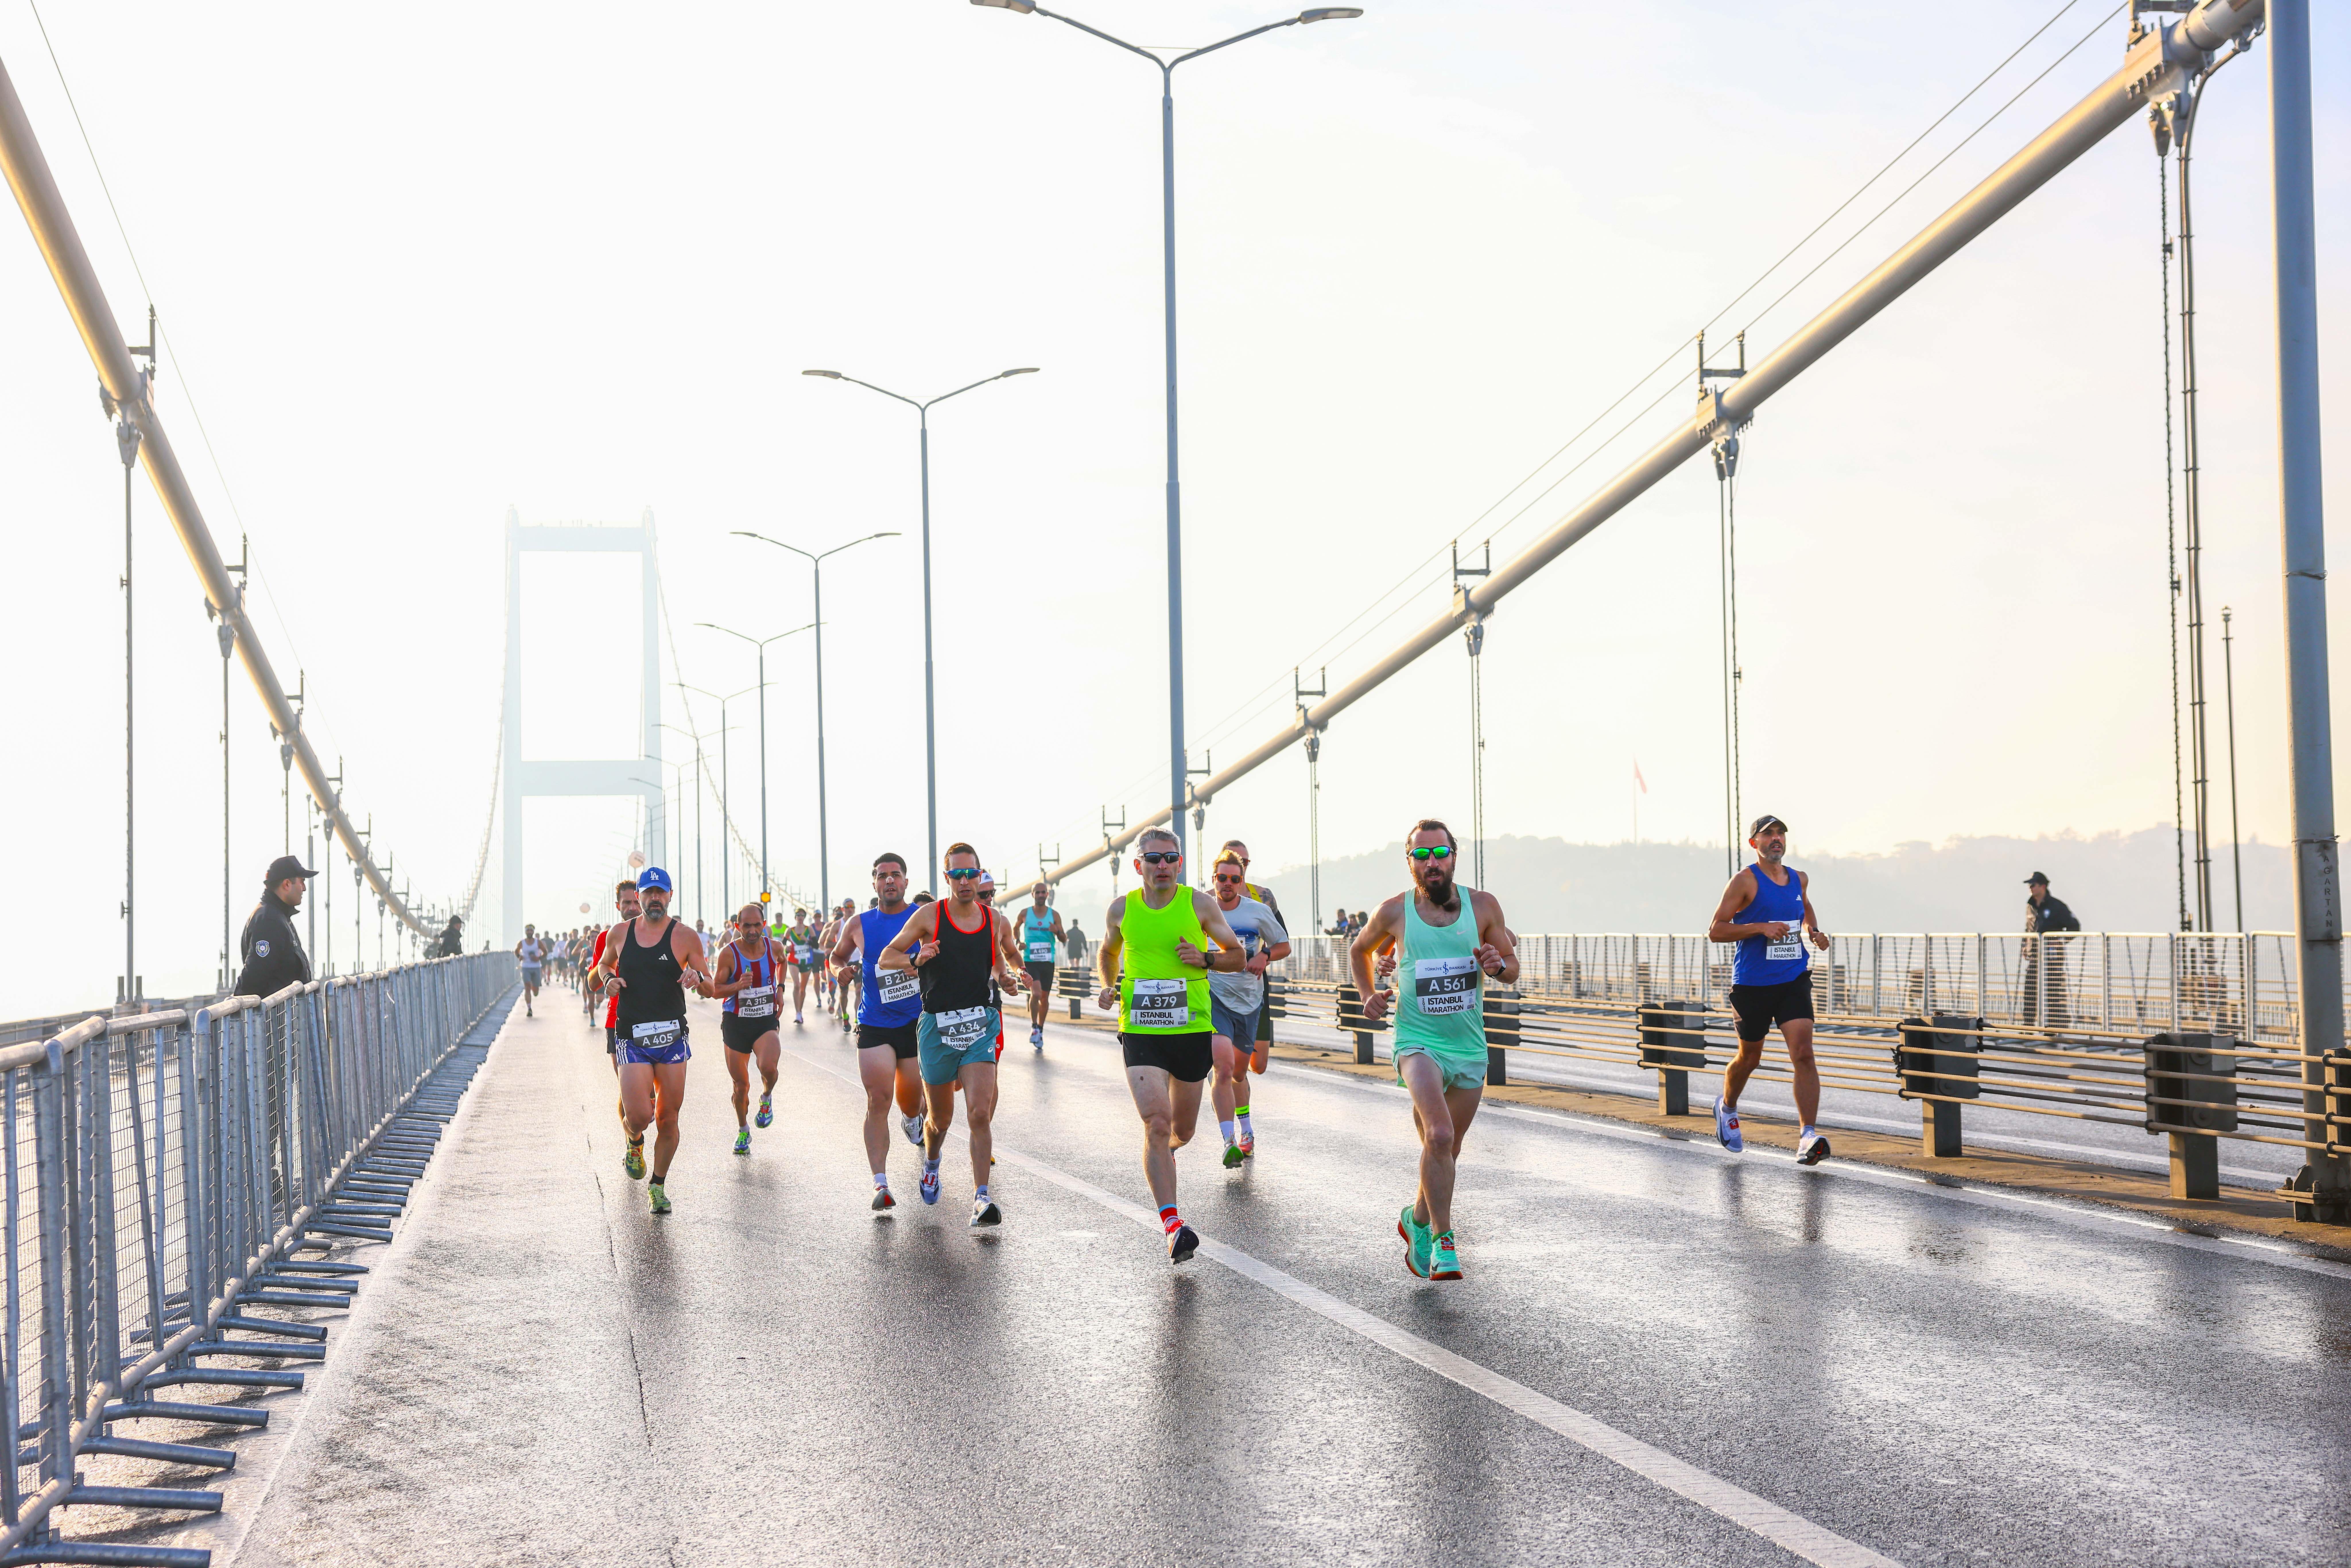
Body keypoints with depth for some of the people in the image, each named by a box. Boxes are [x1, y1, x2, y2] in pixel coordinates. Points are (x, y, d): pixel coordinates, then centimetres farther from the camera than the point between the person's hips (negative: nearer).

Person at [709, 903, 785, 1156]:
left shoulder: (775, 947, -4)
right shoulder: (729, 953, -12)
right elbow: (715, 990, -7)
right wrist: (738, 986, -24)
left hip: (766, 1021, 1)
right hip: (736, 1022, 0)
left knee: (768, 1067, -28)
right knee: (741, 1085, 6)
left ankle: (767, 1097, 7)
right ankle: (743, 1131, 31)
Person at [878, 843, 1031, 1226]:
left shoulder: (994, 921, 4)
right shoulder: (930, 916, -4)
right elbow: (885, 959, -1)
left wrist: (1009, 976, 3)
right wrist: (916, 959, -21)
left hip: (981, 1026, 1)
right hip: (938, 1025, -1)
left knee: (980, 1114, -15)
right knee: (941, 1118, 13)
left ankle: (981, 1197, -15)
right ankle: (931, 1163, 45)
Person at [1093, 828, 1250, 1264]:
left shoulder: (1199, 904, -1)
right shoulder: (1121, 910, 3)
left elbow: (1238, 957, 7)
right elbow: (1108, 952, 23)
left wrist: (1205, 959, -12)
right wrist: (1108, 986, 5)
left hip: (1192, 1031, 1)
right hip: (1140, 1032, -1)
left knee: (1181, 1130, 13)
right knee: (1156, 1122, -17)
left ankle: (1165, 1148, 51)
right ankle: (1173, 1225, -17)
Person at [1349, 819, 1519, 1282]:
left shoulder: (1483, 906, -2)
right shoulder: (1394, 912, -5)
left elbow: (1513, 969, 8)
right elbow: (1359, 950, 15)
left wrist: (1497, 966, -15)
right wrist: (1367, 995, 0)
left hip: (1470, 1048, 3)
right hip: (1419, 1042, -3)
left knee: (1448, 1151, 15)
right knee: (1439, 1136, -24)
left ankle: (1418, 1219, 41)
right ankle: (1444, 1241, -13)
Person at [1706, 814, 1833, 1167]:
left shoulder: (1799, 880, 9)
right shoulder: (1745, 881, -8)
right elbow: (1715, 931, -11)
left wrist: (1814, 932, 12)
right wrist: (1761, 928, -21)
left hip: (1794, 980, 3)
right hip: (1752, 984, -3)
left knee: (1803, 1053, -14)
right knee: (1750, 1057, 12)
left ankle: (1808, 1136, -17)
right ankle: (1727, 1107, 43)